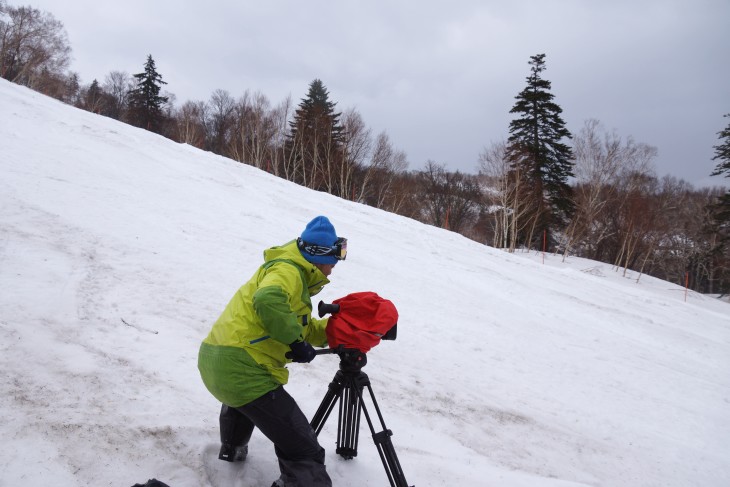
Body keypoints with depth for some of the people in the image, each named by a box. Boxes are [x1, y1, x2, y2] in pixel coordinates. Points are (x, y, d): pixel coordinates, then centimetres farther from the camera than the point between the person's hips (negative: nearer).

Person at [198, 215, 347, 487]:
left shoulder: (293, 272, 20)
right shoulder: (288, 271, -10)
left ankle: (232, 447, 65)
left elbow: (305, 328, 24)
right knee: (303, 451, -11)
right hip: (241, 370, -11)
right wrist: (295, 341, -22)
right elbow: (268, 300, -33)